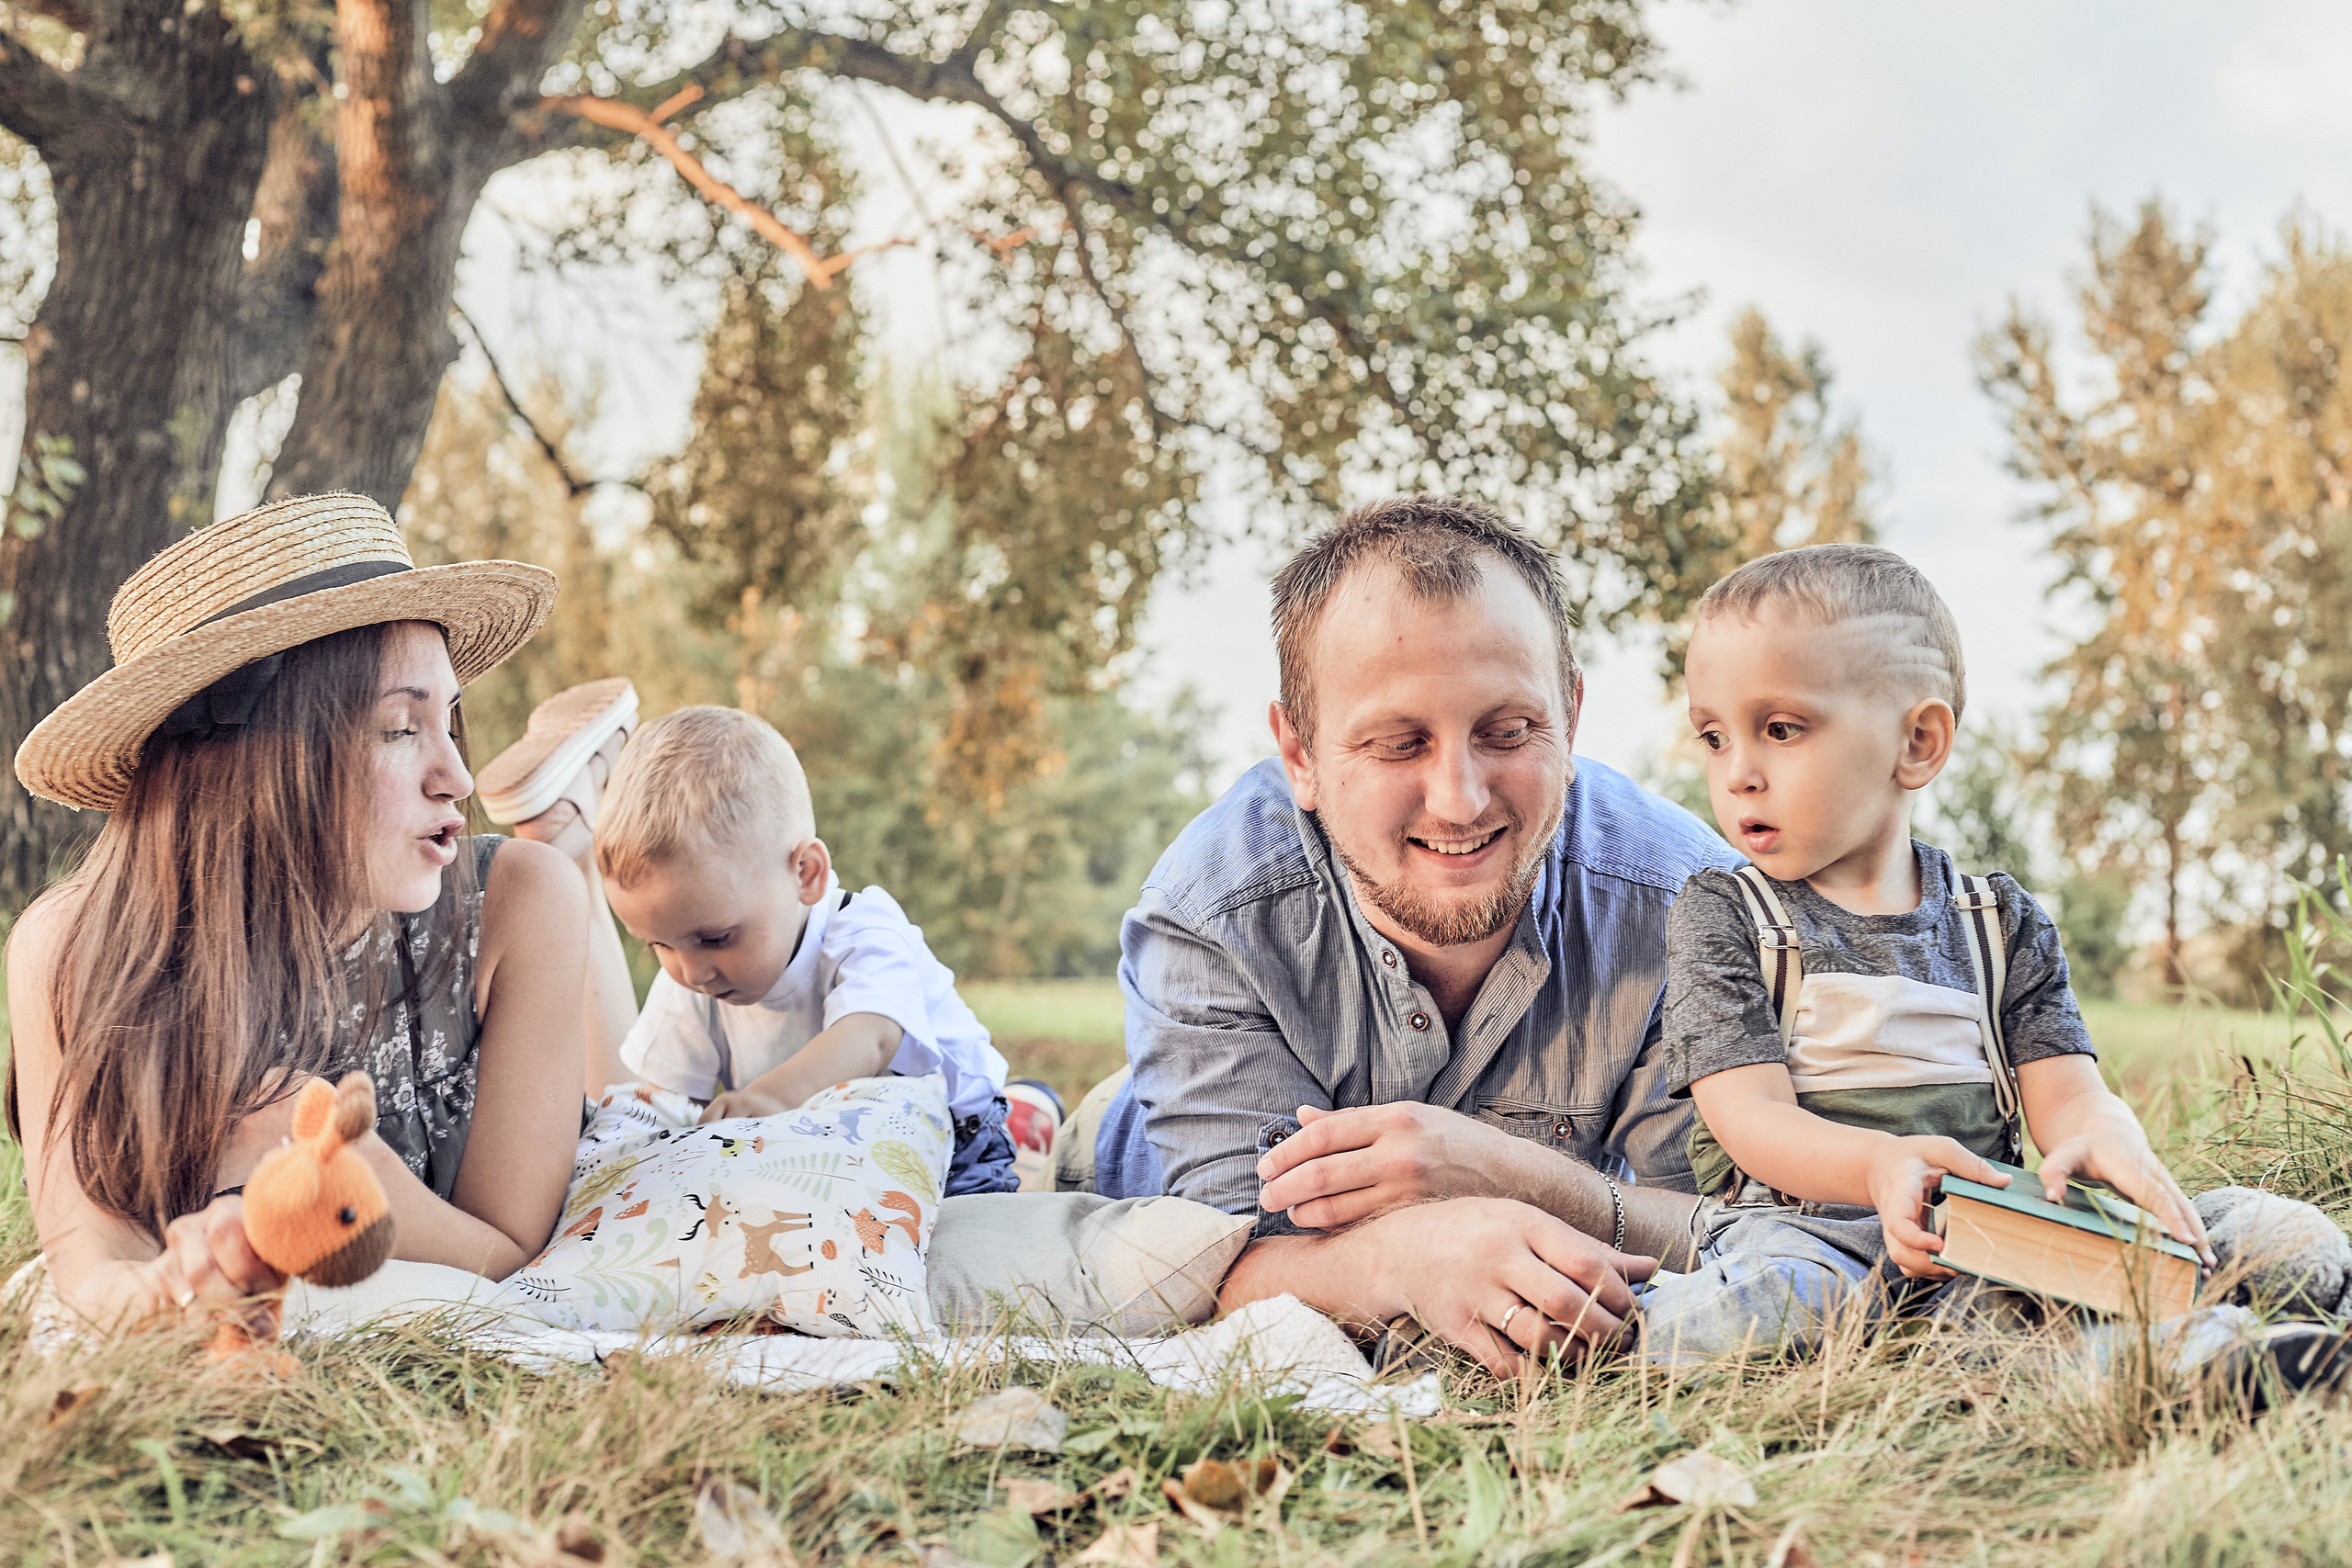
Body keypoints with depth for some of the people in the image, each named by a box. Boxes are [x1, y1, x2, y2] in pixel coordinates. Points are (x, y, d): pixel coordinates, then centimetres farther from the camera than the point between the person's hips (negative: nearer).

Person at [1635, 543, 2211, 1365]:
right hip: (1796, 1225, -4)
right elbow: (1750, 1113, -7)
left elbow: (2061, 1090, 6)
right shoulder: (1719, 916, 4)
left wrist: (2106, 1135, -22)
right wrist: (1879, 1164, -29)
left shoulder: (2003, 922, 14)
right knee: (1744, 1311, -40)